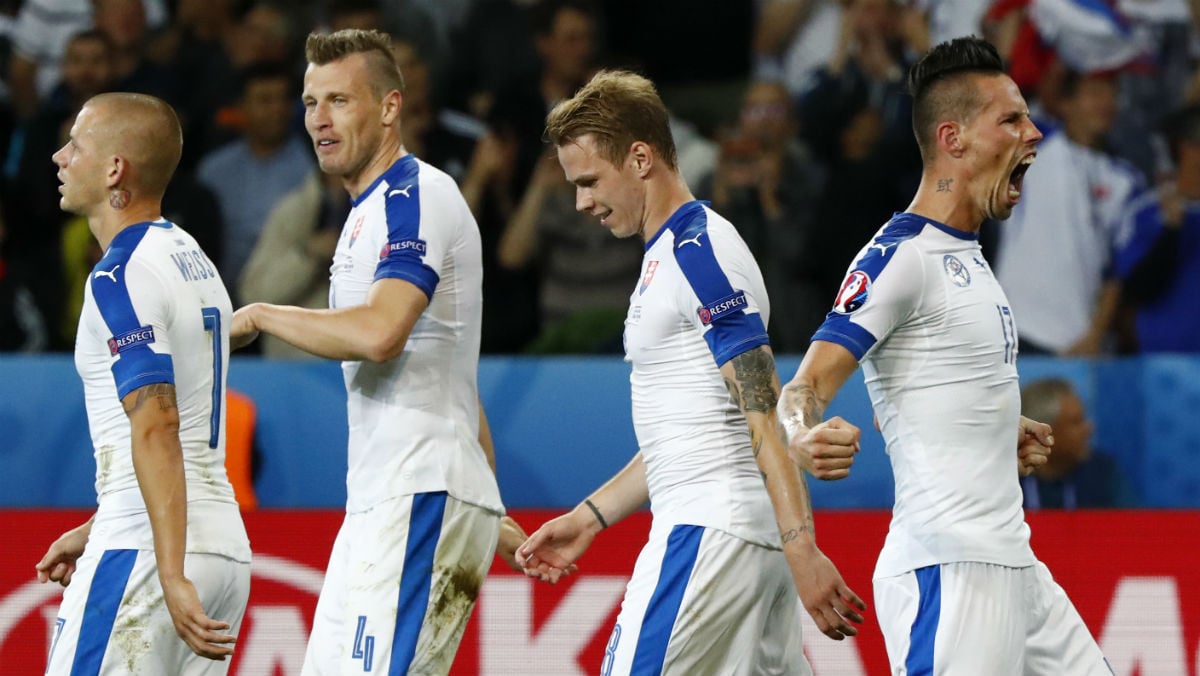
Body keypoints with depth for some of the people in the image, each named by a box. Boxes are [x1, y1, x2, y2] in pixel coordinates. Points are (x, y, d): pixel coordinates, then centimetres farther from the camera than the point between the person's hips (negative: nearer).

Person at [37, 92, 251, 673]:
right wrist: (94, 531, 30)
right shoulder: (194, 260, 18)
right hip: (225, 544, 9)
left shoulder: (120, 277, -12)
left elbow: (156, 428, -22)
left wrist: (171, 578, -28)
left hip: (148, 555, -9)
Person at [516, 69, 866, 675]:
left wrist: (802, 550, -26)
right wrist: (590, 516, 24)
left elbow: (766, 415, -20)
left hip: (712, 533, -10)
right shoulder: (667, 255, 20)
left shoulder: (700, 252, -12)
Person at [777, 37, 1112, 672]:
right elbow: (804, 390, -20)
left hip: (1012, 566, 10)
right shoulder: (902, 256, -11)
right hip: (949, 572, -10)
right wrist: (803, 439, -42)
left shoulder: (965, 256, 19)